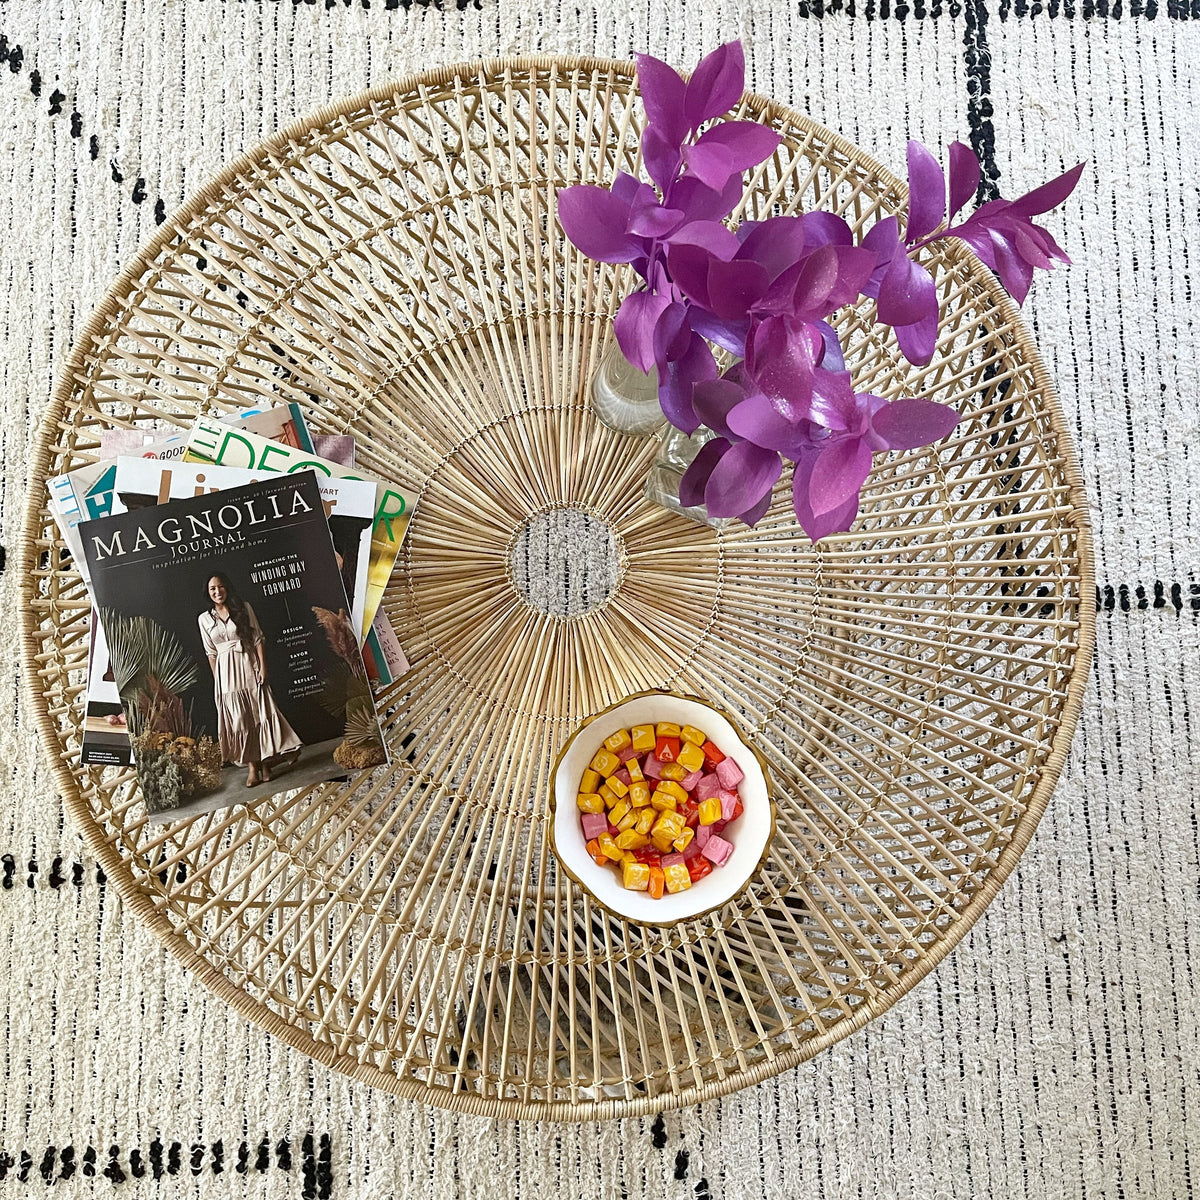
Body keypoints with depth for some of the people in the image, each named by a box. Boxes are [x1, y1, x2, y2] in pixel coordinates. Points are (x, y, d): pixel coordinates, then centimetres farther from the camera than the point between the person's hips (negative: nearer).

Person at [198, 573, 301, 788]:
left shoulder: (243, 608, 1)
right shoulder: (205, 619, 5)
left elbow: (258, 639, -1)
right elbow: (211, 653, 7)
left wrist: (263, 667, -9)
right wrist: (217, 680, 4)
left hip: (248, 666, -1)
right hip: (226, 672, 1)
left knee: (260, 714, -2)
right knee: (239, 720, 2)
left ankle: (265, 763, 6)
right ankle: (252, 766, 7)